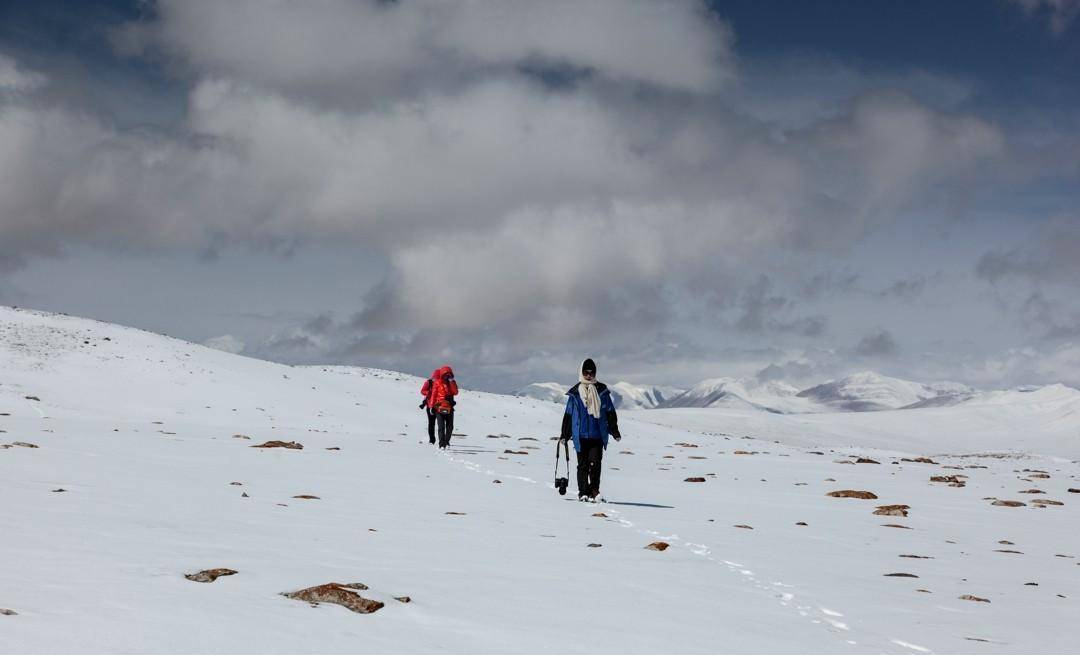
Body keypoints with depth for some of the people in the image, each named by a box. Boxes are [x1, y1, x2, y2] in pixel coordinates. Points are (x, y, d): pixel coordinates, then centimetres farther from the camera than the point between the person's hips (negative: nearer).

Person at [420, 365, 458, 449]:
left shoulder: (452, 382, 9)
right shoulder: (437, 383, 1)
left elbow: (455, 392, -6)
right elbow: (433, 395, 1)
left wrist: (452, 382, -11)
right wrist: (431, 406, -3)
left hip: (449, 408, 3)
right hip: (439, 408, -3)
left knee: (450, 427, 4)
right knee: (441, 427, -8)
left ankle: (446, 442, 21)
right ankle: (442, 444, -8)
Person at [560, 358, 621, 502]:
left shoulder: (601, 391, 7)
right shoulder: (575, 393, 8)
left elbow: (610, 413, 10)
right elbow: (568, 415, 13)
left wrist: (615, 431, 6)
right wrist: (564, 435, 13)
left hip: (598, 435, -1)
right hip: (580, 436, 1)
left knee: (595, 463, -11)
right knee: (583, 465, 2)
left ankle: (594, 489, 1)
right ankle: (583, 492, 7)